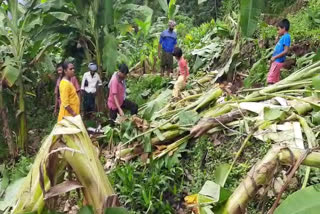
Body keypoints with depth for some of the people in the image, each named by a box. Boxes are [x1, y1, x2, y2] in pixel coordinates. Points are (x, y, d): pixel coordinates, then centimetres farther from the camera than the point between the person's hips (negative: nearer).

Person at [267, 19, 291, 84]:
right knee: (275, 80, 12)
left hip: (278, 61, -9)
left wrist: (275, 57, -20)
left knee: (270, 80, -10)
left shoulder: (286, 37, -13)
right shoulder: (283, 37, 15)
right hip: (276, 61, 9)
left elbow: (286, 51, -20)